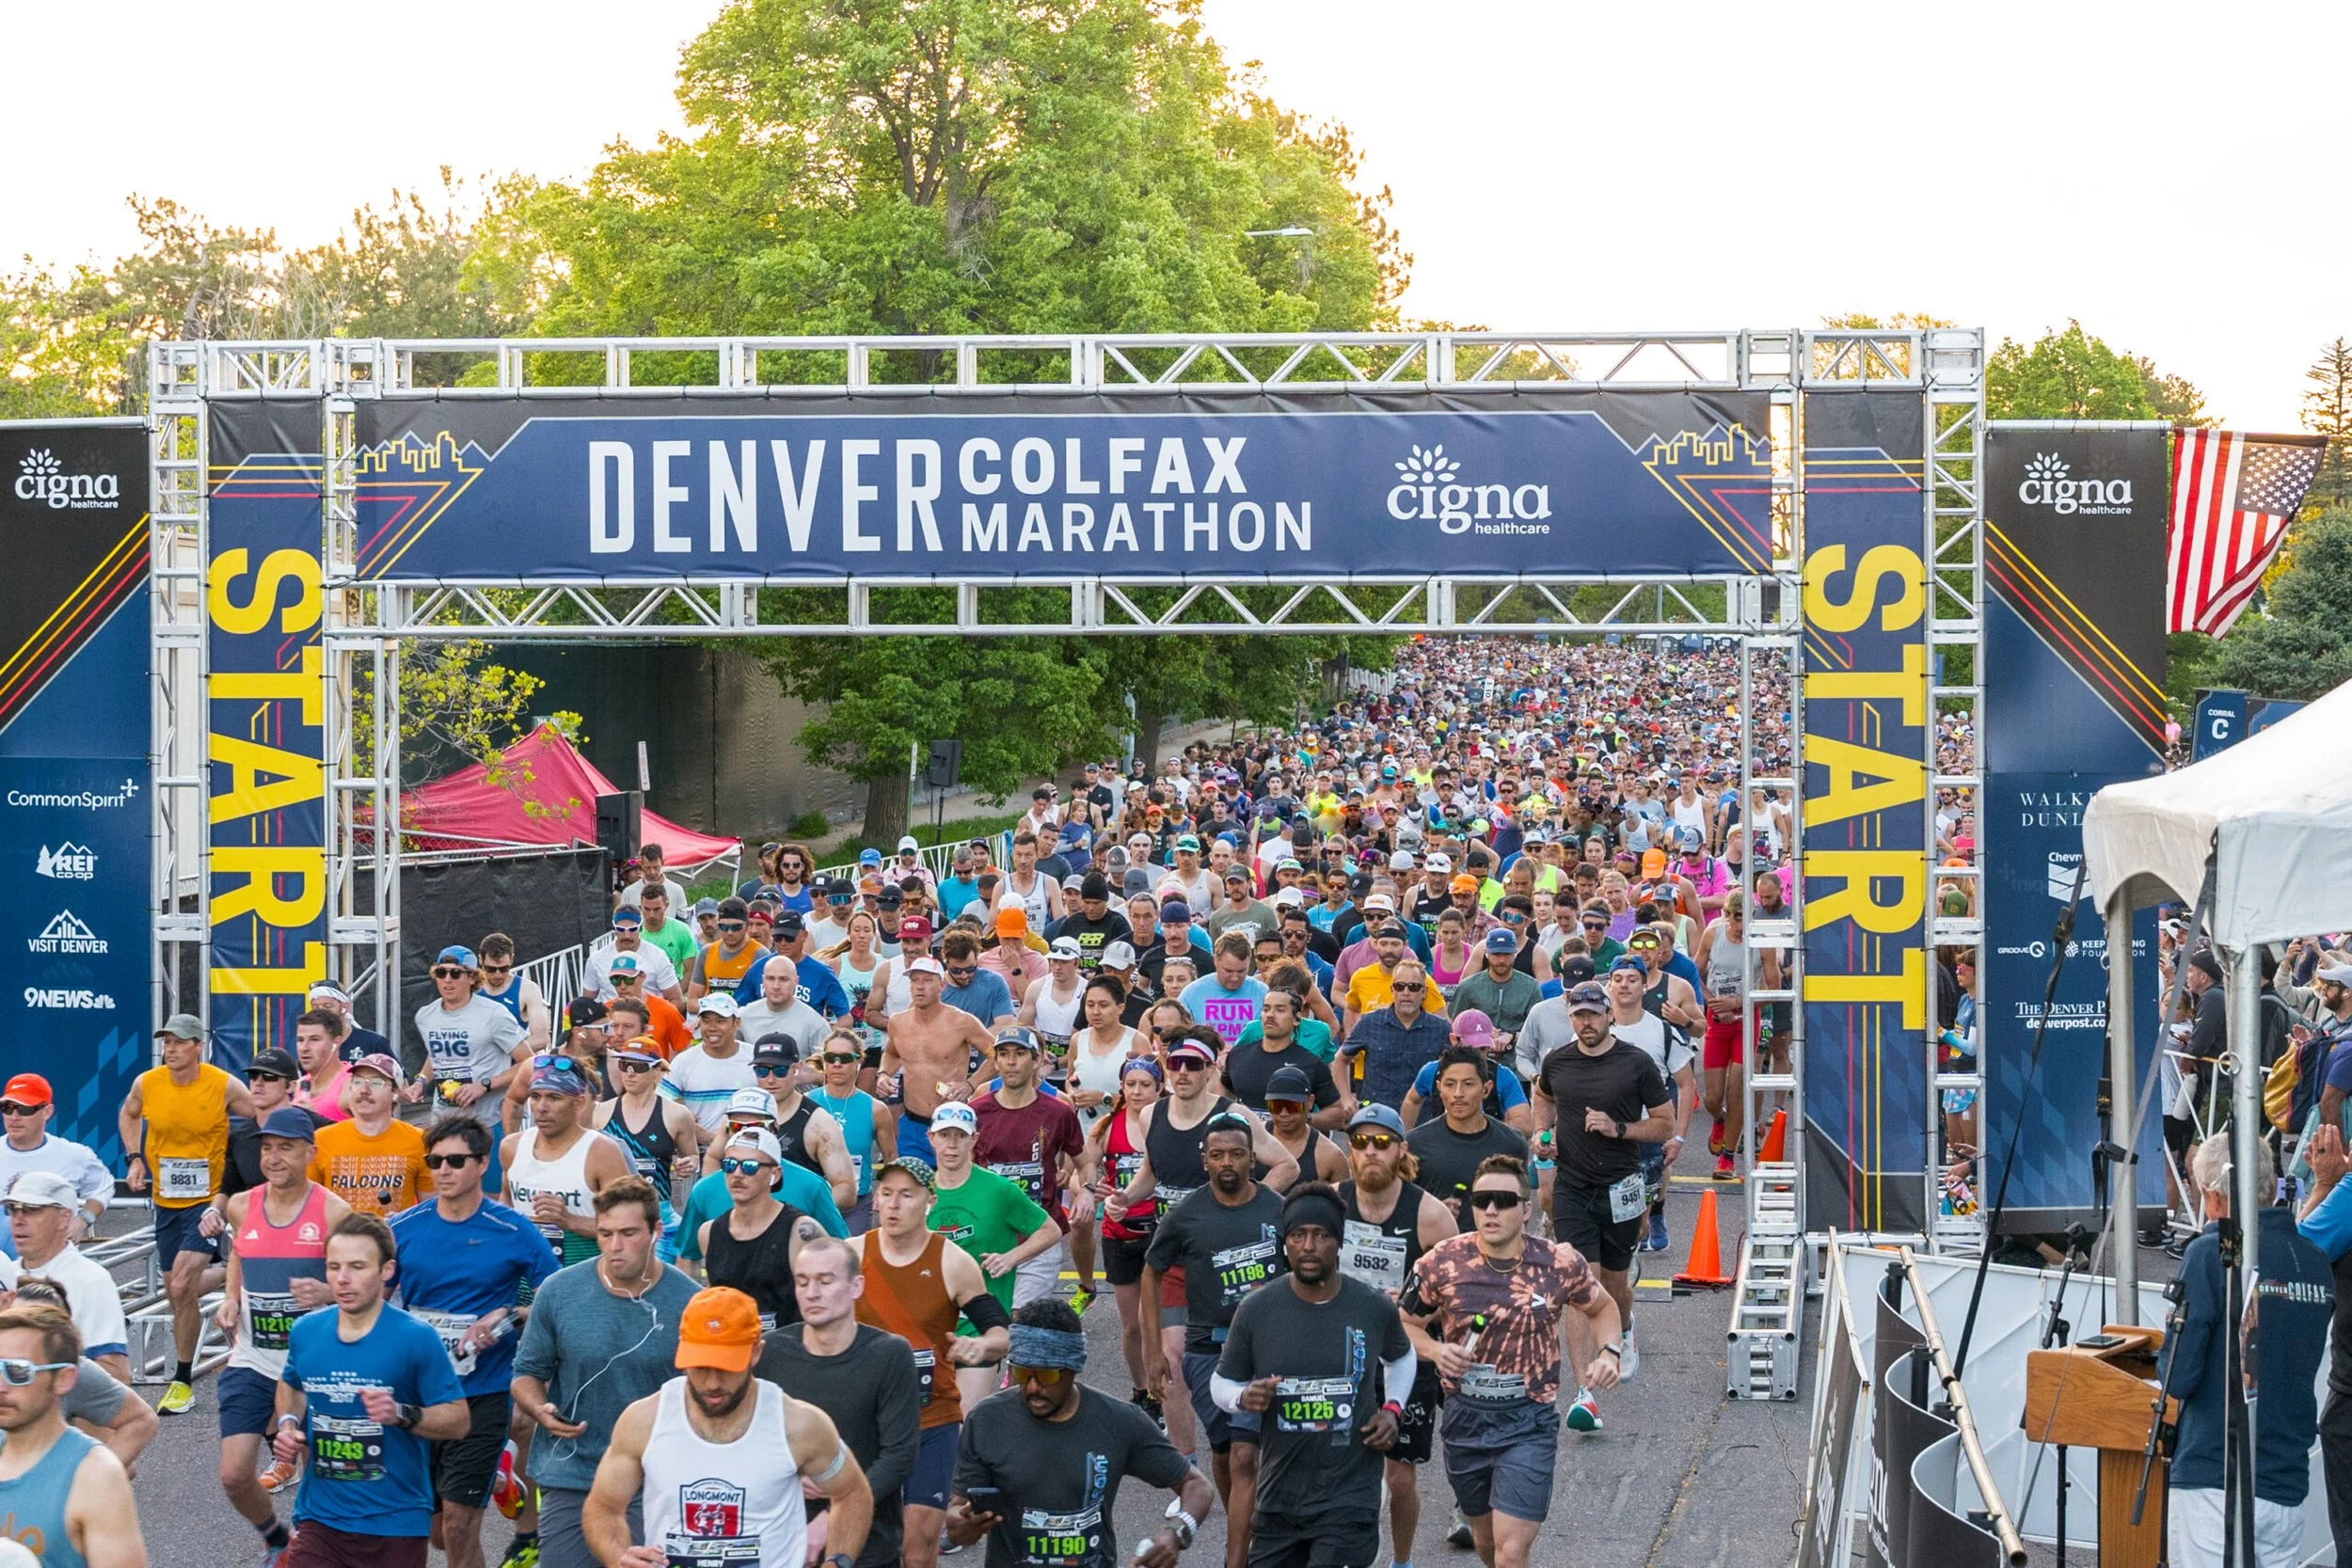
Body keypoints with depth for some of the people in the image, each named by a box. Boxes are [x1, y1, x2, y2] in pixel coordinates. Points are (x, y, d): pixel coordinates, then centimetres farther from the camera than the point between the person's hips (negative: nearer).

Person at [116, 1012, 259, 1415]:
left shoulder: (225, 1087, -14)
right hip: (166, 1200, 5)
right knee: (175, 1291, 10)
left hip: (209, 1199, -5)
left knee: (181, 1287, -17)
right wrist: (136, 1159, 6)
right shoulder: (146, 1084, -4)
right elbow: (128, 1115, 18)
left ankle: (183, 1382, -6)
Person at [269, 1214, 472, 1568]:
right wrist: (287, 1425, 4)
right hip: (319, 1517, 3)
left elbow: (458, 1419, -8)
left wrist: (402, 1415, -23)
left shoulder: (416, 1338, -11)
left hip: (395, 1523, -2)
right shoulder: (305, 1331, 2)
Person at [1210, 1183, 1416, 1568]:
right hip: (1278, 1500, 2)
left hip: (1350, 1502, -2)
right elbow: (1221, 1382, 8)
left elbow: (1402, 1357, 19)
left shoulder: (1375, 1309, -4)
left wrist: (1392, 1409, 3)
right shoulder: (1256, 1310, -5)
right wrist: (1244, 1398, -14)